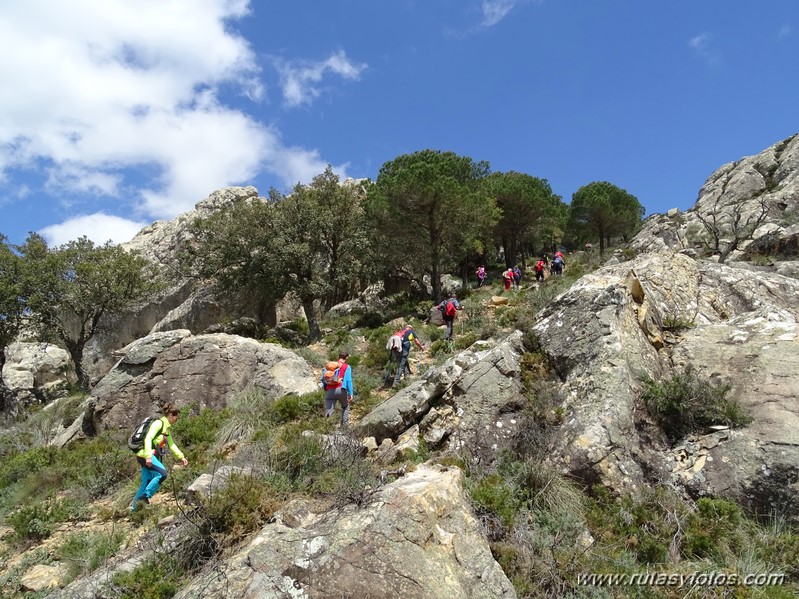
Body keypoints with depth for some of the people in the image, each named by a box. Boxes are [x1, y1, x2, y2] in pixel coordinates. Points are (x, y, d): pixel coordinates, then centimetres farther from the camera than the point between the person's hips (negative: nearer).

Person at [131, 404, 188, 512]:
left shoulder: (166, 428, 18)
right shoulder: (158, 423, -11)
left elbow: (172, 445, 21)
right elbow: (148, 439, -23)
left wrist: (182, 457, 13)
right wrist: (148, 456, -33)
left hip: (152, 456, 10)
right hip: (145, 455, -10)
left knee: (146, 483, 9)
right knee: (162, 474, -22)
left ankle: (134, 506, 16)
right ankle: (146, 495, -15)